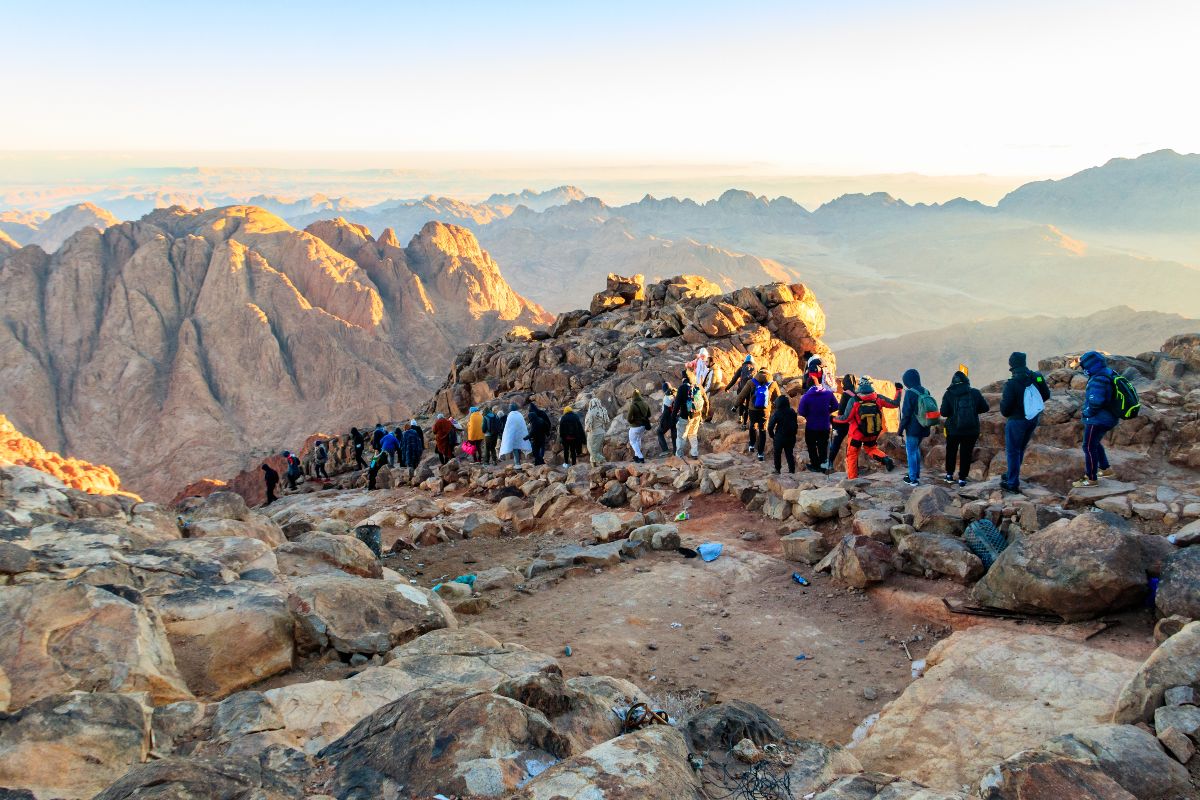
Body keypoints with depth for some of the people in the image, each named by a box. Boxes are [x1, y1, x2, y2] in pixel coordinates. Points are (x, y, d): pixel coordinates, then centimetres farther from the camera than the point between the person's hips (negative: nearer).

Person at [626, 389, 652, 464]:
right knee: (638, 439, 29)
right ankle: (637, 456, 39)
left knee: (633, 442, 13)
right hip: (644, 426, 6)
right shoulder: (645, 404, -2)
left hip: (635, 427, -6)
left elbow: (629, 418, -20)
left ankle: (640, 458, 2)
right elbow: (649, 415, 10)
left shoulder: (633, 406, -22)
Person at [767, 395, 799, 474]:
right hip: (791, 437, 4)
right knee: (789, 453, 15)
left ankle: (777, 470, 17)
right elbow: (796, 425, 8)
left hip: (779, 438, -4)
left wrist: (772, 435, 0)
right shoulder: (792, 412, -1)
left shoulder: (776, 413, -16)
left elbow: (770, 427, -16)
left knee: (777, 454, 13)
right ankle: (792, 470, 15)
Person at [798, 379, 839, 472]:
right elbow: (835, 407, -2)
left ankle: (815, 465, 21)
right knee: (823, 445, 20)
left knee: (812, 446, 16)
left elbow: (802, 412, -16)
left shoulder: (806, 396, -18)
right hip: (825, 426, 2)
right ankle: (823, 464, 29)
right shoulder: (829, 394, -11)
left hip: (811, 426, -2)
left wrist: (809, 415, 4)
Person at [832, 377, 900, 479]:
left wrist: (833, 419, 0)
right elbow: (895, 404, -1)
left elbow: (846, 418, -17)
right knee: (871, 449, 28)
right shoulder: (878, 399, -13)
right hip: (873, 434, 3)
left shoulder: (854, 401, -22)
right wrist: (899, 390, 13)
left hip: (857, 434, -3)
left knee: (851, 455, 15)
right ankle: (886, 459, 2)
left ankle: (852, 478, 17)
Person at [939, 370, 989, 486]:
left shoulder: (949, 394, -8)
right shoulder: (975, 392, -5)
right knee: (966, 453, 9)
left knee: (951, 452, 21)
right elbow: (985, 408, 0)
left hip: (953, 429, 0)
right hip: (972, 430, 0)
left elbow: (943, 412, -12)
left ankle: (949, 474, 28)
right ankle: (962, 478, 10)